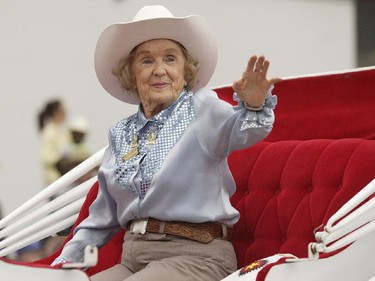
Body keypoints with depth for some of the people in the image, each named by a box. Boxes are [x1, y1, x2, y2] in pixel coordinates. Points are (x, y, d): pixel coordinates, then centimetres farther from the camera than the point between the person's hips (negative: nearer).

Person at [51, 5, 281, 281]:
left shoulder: (201, 109, -1)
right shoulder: (121, 135, 17)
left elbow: (243, 129, -24)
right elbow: (103, 216, 26)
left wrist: (254, 106, -46)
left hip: (196, 256, -6)